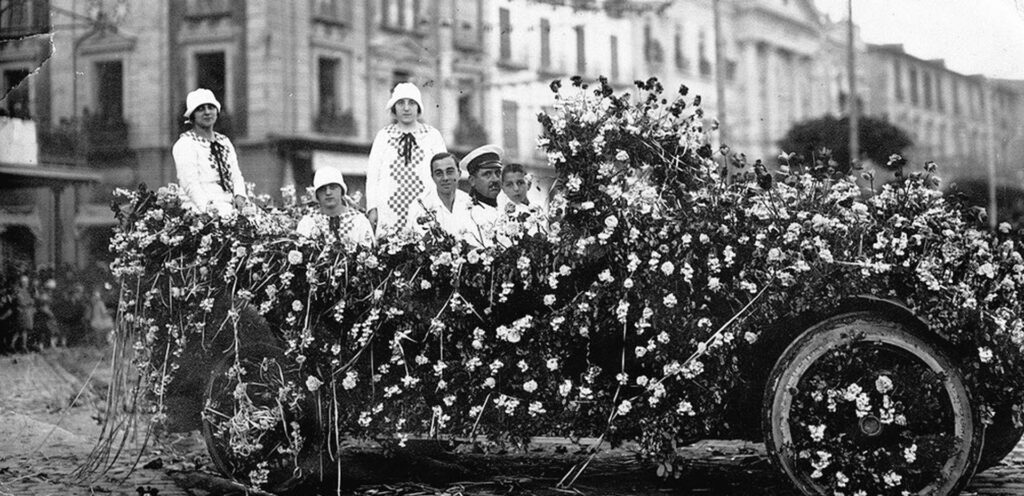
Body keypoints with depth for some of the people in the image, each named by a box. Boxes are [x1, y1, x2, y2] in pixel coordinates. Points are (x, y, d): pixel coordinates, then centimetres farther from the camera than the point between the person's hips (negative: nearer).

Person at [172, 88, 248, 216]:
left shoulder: (224, 141, 21)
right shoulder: (185, 144, -1)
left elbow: (236, 175, 15)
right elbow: (190, 183, -11)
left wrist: (239, 196, -6)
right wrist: (209, 208, -25)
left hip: (230, 208, 7)